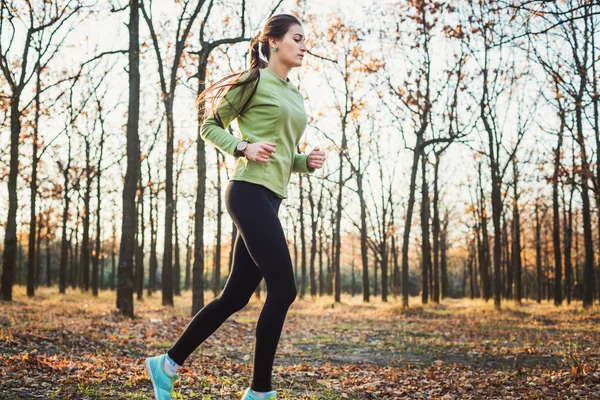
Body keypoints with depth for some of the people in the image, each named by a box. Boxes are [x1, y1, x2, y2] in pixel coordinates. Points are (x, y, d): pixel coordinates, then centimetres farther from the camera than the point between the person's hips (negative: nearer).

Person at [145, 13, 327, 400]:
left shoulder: (296, 97, 22)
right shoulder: (255, 82, -2)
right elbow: (210, 126, 1)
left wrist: (307, 161, 6)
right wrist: (243, 147, -15)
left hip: (271, 199, 9)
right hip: (251, 191, -9)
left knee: (237, 295, 8)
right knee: (283, 289, -12)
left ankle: (168, 364, 20)